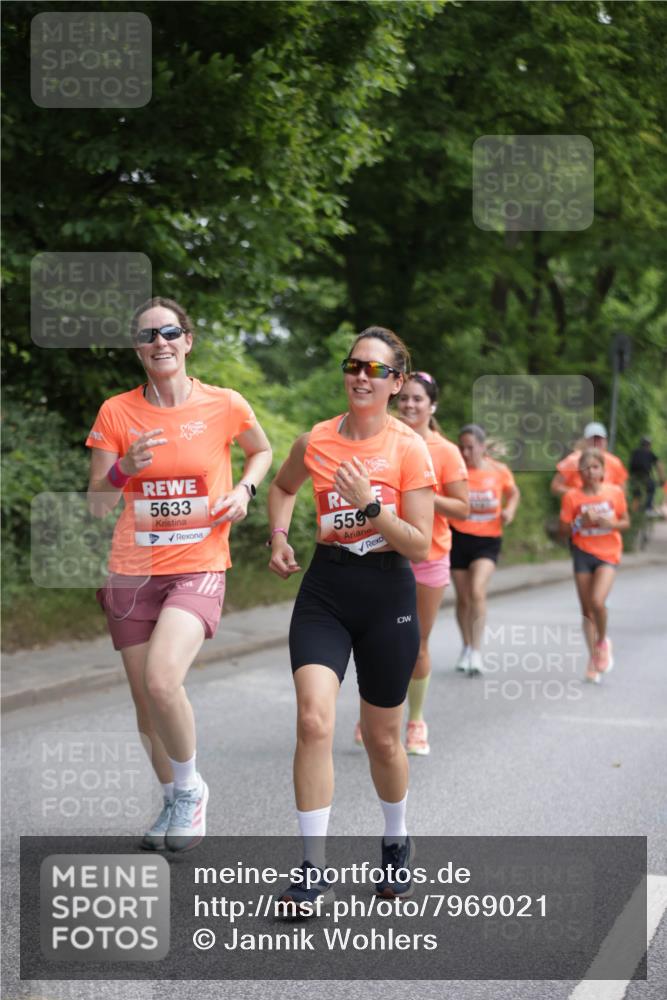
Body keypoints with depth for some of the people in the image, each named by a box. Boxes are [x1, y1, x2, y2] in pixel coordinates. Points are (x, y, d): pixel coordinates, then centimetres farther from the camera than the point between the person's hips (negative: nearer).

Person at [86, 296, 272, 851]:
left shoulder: (225, 405, -3)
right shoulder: (116, 412, 0)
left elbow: (262, 450, 19)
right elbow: (97, 505, 2)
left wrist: (245, 489, -1)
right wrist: (123, 471, -18)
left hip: (198, 568, -3)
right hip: (133, 571, 3)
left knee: (162, 680, -25)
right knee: (145, 700, 7)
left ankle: (191, 787, 1)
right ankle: (173, 801, 32)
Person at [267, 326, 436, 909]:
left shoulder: (408, 448, -8)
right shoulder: (316, 441, 2)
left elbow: (420, 545, -10)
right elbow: (283, 487, 25)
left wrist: (371, 505, -22)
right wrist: (279, 537, 9)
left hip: (388, 596, -2)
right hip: (325, 588, 2)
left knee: (382, 738, 10)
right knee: (313, 720, -17)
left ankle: (397, 843, 38)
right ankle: (314, 873, -11)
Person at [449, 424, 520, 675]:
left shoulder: (499, 471, -3)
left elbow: (513, 493, 15)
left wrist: (509, 510, -2)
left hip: (488, 539, -1)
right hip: (458, 537, 1)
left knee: (477, 591, -19)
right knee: (463, 597, 10)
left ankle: (476, 651, -13)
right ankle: (466, 648, 30)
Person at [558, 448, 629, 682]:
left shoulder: (615, 492, -3)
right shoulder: (572, 497, -4)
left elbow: (625, 522, 7)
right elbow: (563, 531, -1)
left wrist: (611, 523, -14)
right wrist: (581, 523, -19)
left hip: (607, 554, -1)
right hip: (583, 554, 1)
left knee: (597, 602, -20)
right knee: (586, 609, 5)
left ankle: (602, 641, 9)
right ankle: (593, 659, 19)